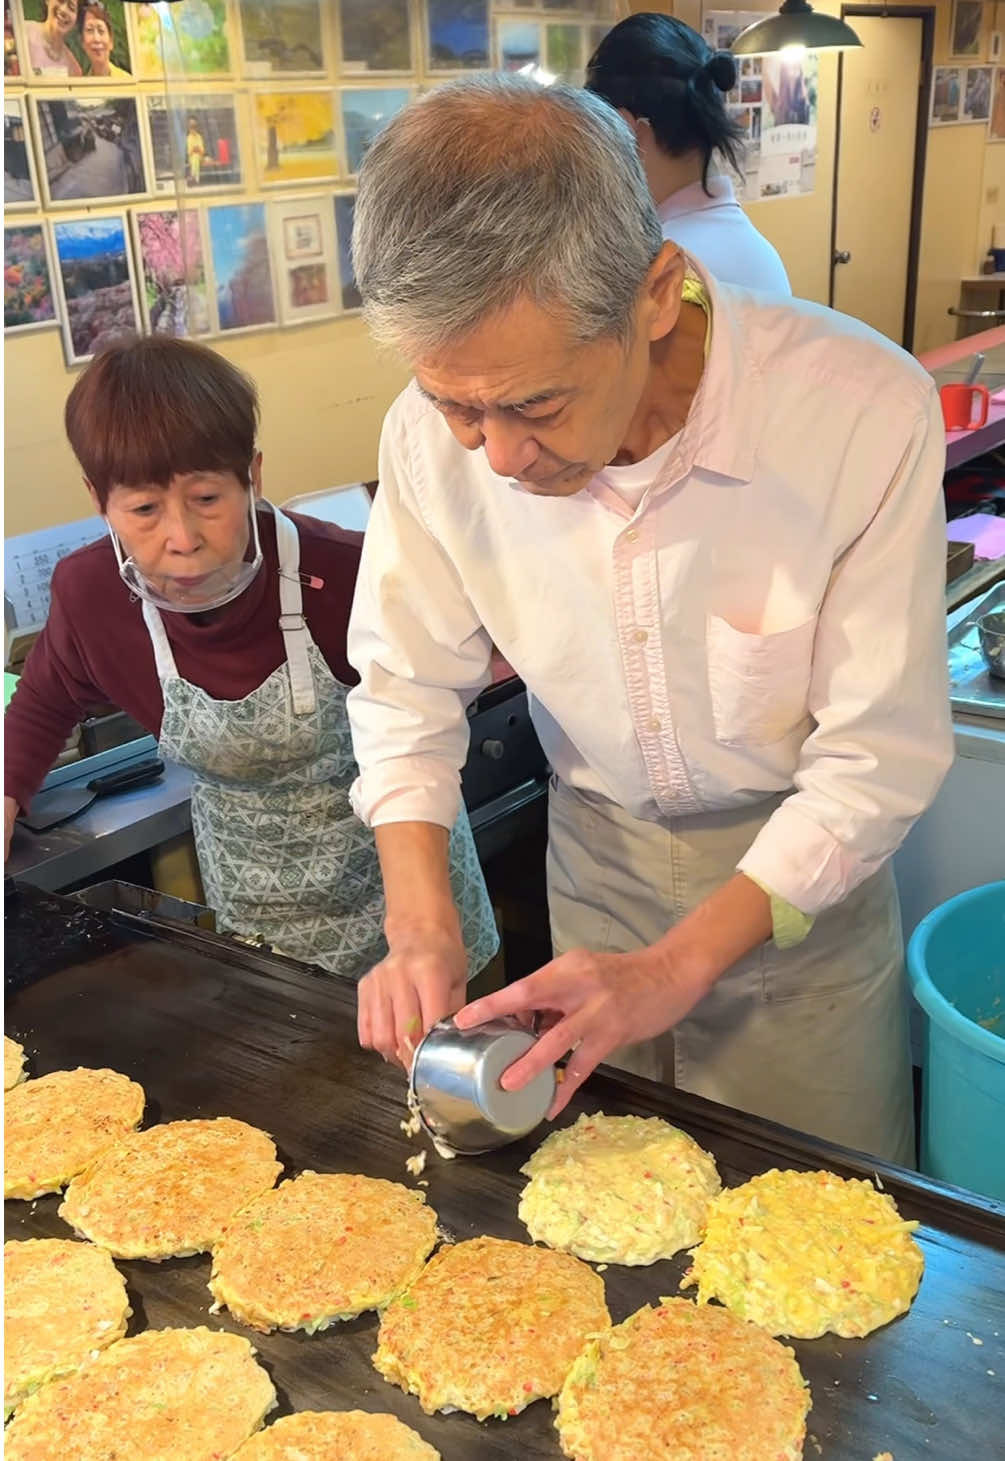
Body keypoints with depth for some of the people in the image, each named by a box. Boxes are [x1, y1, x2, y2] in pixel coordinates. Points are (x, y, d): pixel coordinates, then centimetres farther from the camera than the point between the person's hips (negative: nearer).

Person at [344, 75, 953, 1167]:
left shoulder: (867, 411, -30)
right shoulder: (437, 431, -20)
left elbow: (880, 757, -22)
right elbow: (407, 688, -7)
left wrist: (678, 966, -26)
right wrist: (420, 925, -19)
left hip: (797, 859, -2)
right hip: (595, 844, 3)